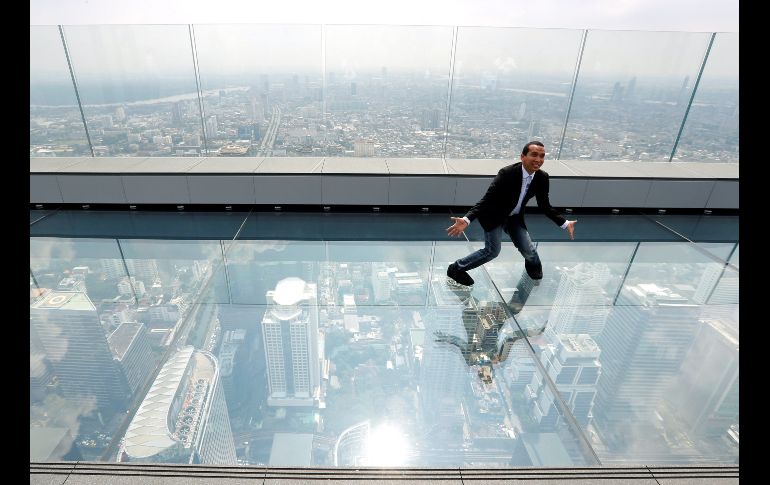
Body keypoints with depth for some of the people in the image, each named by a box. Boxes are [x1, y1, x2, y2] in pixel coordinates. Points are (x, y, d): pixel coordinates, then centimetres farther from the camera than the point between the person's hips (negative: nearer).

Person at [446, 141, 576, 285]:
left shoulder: (542, 178, -13)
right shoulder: (507, 174, -30)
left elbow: (544, 206, 0)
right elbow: (487, 199, -32)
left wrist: (564, 223, -6)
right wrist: (466, 219, -44)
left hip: (515, 218, 5)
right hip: (494, 216, -5)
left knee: (528, 250, 5)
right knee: (492, 251, -14)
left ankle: (533, 264, 45)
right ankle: (456, 268, 6)